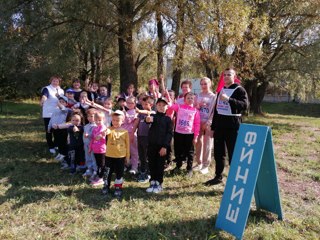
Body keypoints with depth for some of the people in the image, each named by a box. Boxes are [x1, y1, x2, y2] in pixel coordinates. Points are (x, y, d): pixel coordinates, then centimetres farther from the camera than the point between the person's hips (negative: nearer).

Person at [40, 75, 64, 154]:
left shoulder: (61, 90, 8)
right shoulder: (47, 89, -12)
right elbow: (44, 96, -34)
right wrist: (42, 100, -54)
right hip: (48, 114, -5)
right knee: (49, 131, 3)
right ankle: (51, 147, 13)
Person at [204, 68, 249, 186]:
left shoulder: (239, 90, -5)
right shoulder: (221, 90, 16)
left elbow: (245, 105, -21)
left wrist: (229, 99, -30)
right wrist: (213, 127, 14)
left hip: (232, 126, -7)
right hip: (220, 126, 7)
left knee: (233, 154, -2)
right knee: (218, 153, 13)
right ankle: (218, 176, 26)